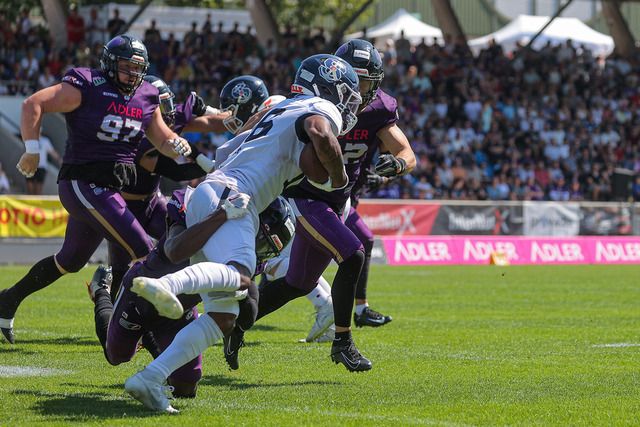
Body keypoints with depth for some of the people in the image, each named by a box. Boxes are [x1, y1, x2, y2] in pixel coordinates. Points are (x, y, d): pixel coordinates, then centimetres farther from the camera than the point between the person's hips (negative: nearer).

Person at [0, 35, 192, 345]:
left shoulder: (146, 98, 9)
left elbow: (163, 139, 14)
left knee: (71, 260, 22)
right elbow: (33, 105, -10)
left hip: (109, 189, 9)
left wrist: (177, 145, -9)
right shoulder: (88, 88, -11)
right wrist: (32, 150, -15)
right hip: (84, 184, -9)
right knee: (142, 251, -16)